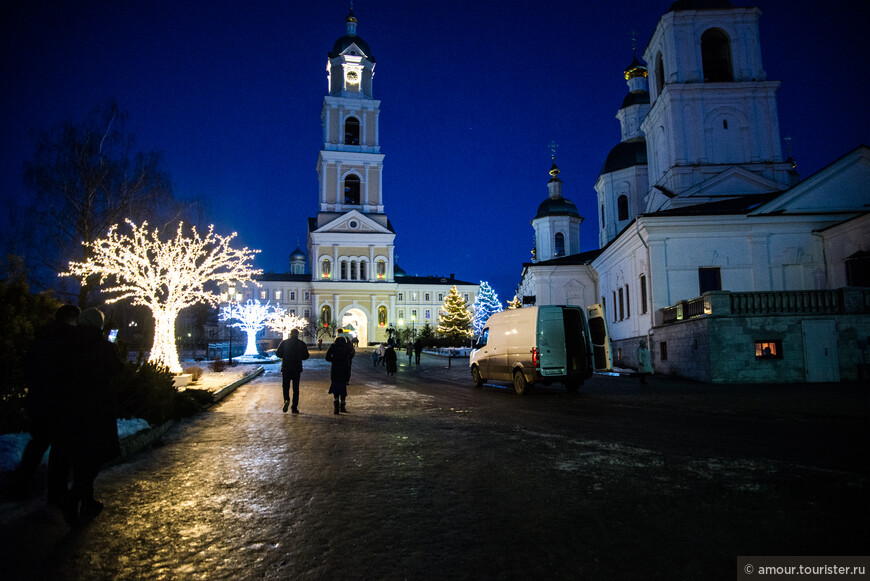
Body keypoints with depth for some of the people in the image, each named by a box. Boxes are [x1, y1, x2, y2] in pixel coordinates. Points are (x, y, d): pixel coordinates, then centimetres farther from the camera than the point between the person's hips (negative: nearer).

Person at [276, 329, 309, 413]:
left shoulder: (284, 342, -1)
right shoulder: (302, 343, 1)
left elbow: (278, 353, -3)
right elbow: (306, 356, 3)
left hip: (286, 368, 0)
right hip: (297, 369, 1)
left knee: (285, 386, 8)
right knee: (296, 388, 8)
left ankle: (286, 400, -21)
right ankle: (294, 407, 6)